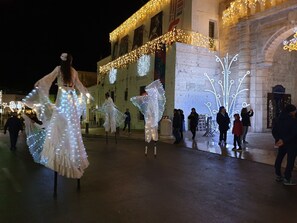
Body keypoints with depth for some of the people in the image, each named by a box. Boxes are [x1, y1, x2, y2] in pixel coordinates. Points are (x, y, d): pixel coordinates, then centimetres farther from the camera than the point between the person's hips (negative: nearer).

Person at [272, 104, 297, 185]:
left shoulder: (279, 119, 4)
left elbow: (274, 131, 3)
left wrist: (278, 139, -7)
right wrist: (284, 140, -20)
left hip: (282, 143, 7)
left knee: (279, 158, 15)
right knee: (290, 161, -1)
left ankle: (278, 176, 25)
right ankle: (287, 179, 0)